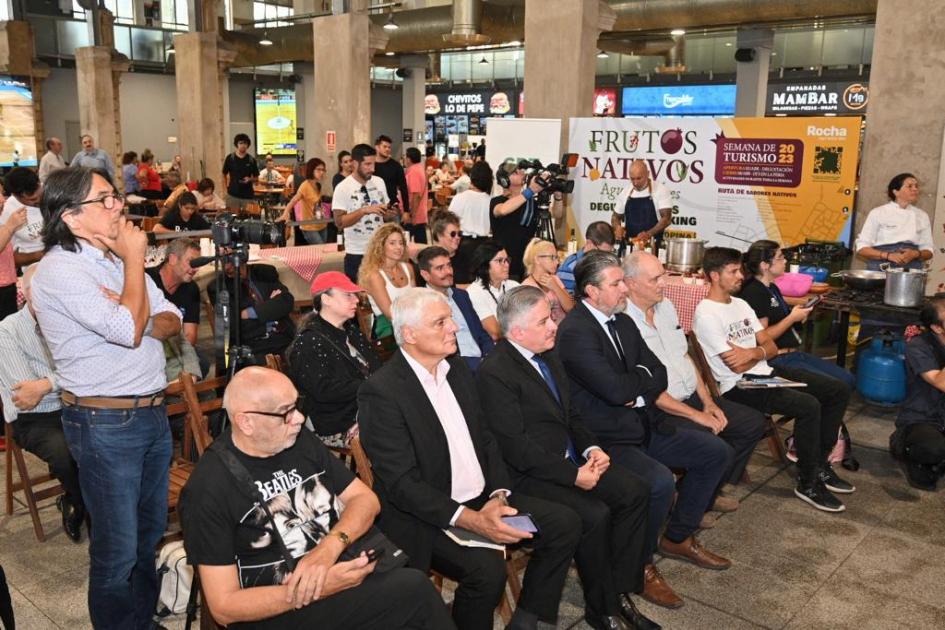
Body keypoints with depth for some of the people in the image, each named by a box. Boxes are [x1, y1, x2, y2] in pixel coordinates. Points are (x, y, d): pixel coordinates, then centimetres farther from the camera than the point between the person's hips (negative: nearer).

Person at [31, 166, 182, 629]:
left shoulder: (120, 258, 11)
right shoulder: (60, 270, -16)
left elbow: (171, 321, 9)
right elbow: (129, 331, -25)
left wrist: (139, 319, -14)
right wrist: (134, 262, -13)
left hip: (152, 413, 8)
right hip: (106, 423, -8)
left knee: (152, 535, 19)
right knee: (118, 551, 3)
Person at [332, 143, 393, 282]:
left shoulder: (379, 182, 6)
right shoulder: (343, 188, -9)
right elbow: (339, 222, -15)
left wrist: (389, 214, -9)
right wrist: (364, 210, -24)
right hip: (357, 253, -4)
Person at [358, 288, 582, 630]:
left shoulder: (456, 368, 7)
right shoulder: (380, 392, -17)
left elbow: (486, 440, 10)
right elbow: (402, 483, -20)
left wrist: (498, 495, -7)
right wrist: (470, 520, -26)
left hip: (482, 499, 8)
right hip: (427, 516, -7)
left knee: (564, 523, -3)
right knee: (486, 567, -30)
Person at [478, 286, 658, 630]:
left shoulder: (548, 356, 9)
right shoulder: (494, 372, -18)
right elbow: (516, 446, -21)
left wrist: (592, 449, -1)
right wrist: (573, 475, -20)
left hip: (572, 459, 8)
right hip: (530, 474, -8)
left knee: (635, 491, -8)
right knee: (594, 514, -25)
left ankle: (620, 590, 4)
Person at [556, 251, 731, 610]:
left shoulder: (623, 321, 9)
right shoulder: (574, 332, -19)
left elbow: (659, 375, 8)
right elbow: (616, 390, -26)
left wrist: (636, 392, -12)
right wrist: (642, 376, -6)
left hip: (643, 425, 10)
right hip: (605, 439, -9)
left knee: (715, 453, 10)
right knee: (659, 481, -32)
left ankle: (678, 538, 24)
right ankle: (640, 564, -4)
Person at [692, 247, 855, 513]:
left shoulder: (740, 304, 15)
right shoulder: (706, 314, -14)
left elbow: (771, 347, 9)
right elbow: (736, 366, -18)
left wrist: (752, 353, -13)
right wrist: (760, 353, 1)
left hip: (765, 372, 10)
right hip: (738, 385, -10)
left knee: (839, 390, 3)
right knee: (809, 406, -28)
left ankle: (819, 463, 14)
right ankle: (807, 483, -10)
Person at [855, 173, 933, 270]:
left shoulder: (922, 216, 11)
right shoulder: (878, 213, 1)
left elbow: (928, 251, 13)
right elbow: (862, 248, -3)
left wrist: (916, 254, -9)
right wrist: (888, 255, -17)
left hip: (911, 270, 3)